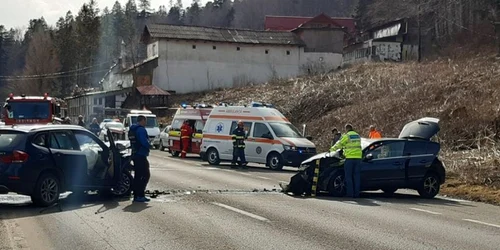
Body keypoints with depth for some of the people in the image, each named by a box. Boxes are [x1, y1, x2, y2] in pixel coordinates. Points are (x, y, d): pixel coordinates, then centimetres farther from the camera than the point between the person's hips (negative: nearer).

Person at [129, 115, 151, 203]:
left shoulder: (131, 130, 16)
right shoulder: (141, 129, -14)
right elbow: (144, 142, -23)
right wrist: (148, 147, -5)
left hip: (135, 155, 10)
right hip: (141, 155, -10)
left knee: (137, 176, 12)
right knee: (146, 175, -7)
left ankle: (136, 195, 13)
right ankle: (140, 195, -11)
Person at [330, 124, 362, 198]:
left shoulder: (346, 136, -4)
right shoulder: (358, 136, 16)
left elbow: (339, 144, 2)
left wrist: (332, 149, 18)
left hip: (350, 158, -5)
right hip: (358, 157, 5)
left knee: (349, 176, 1)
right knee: (357, 176, 7)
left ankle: (350, 193, -3)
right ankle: (356, 193, 5)